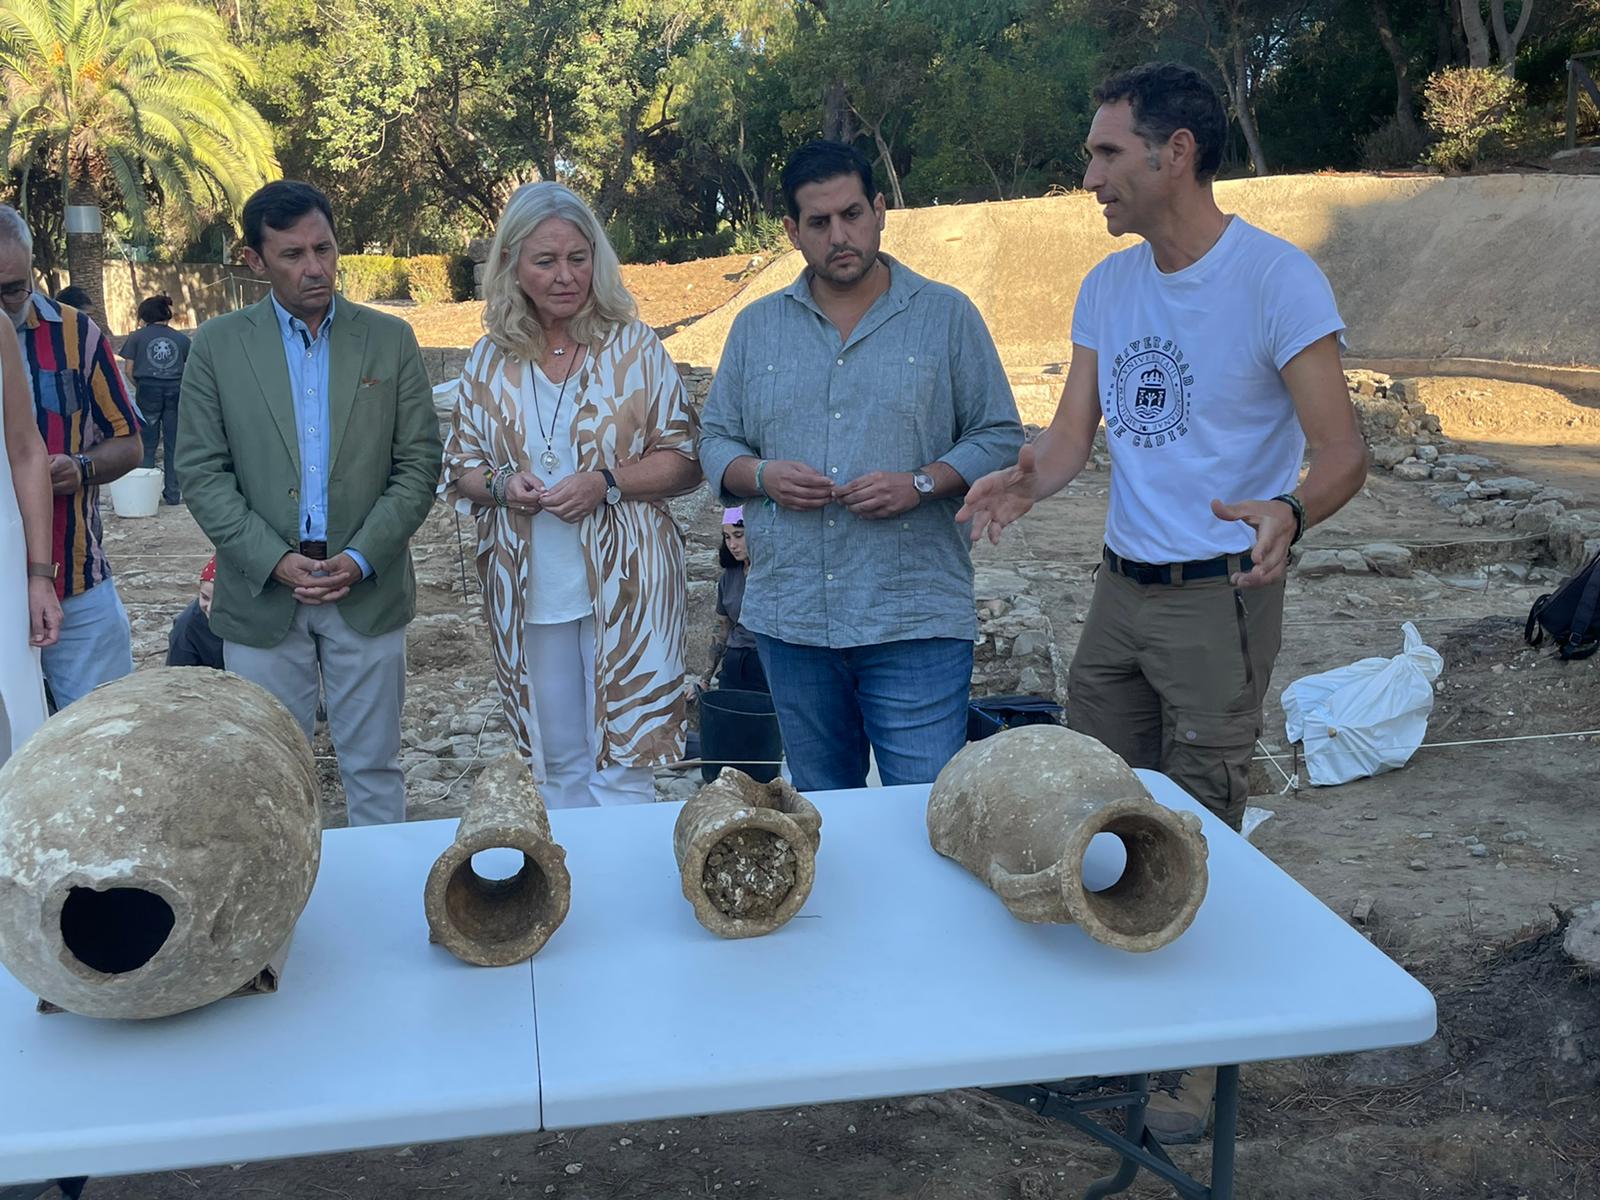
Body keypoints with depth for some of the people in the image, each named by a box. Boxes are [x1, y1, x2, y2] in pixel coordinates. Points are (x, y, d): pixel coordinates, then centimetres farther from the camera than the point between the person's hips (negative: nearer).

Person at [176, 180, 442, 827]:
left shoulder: (390, 339, 3)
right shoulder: (218, 345, 2)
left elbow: (419, 464, 0)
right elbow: (201, 472, -1)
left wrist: (361, 558, -11)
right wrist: (275, 560, -13)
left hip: (369, 591, 0)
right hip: (262, 596, 0)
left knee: (373, 768, 10)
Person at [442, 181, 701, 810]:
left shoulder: (633, 346, -2)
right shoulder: (489, 360, 5)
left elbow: (685, 460, -2)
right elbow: (458, 468, 11)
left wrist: (606, 482, -18)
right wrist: (500, 485, -11)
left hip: (623, 586, -3)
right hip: (529, 590, 3)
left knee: (621, 767, -1)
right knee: (558, 763, 14)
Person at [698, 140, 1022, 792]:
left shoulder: (947, 315, 3)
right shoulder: (755, 327, 11)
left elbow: (1000, 438, 3)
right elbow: (716, 443, 14)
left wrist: (920, 484, -14)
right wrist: (762, 476, -8)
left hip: (916, 620, -3)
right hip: (789, 617, 3)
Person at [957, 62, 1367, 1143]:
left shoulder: (1277, 277, -16)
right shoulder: (1108, 287, 6)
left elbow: (1344, 452, -19)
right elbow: (1073, 433, 3)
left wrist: (1289, 512, -41)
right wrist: (1026, 480, -20)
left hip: (1220, 597, -7)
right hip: (1121, 587, 7)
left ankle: (1207, 1061, 24)